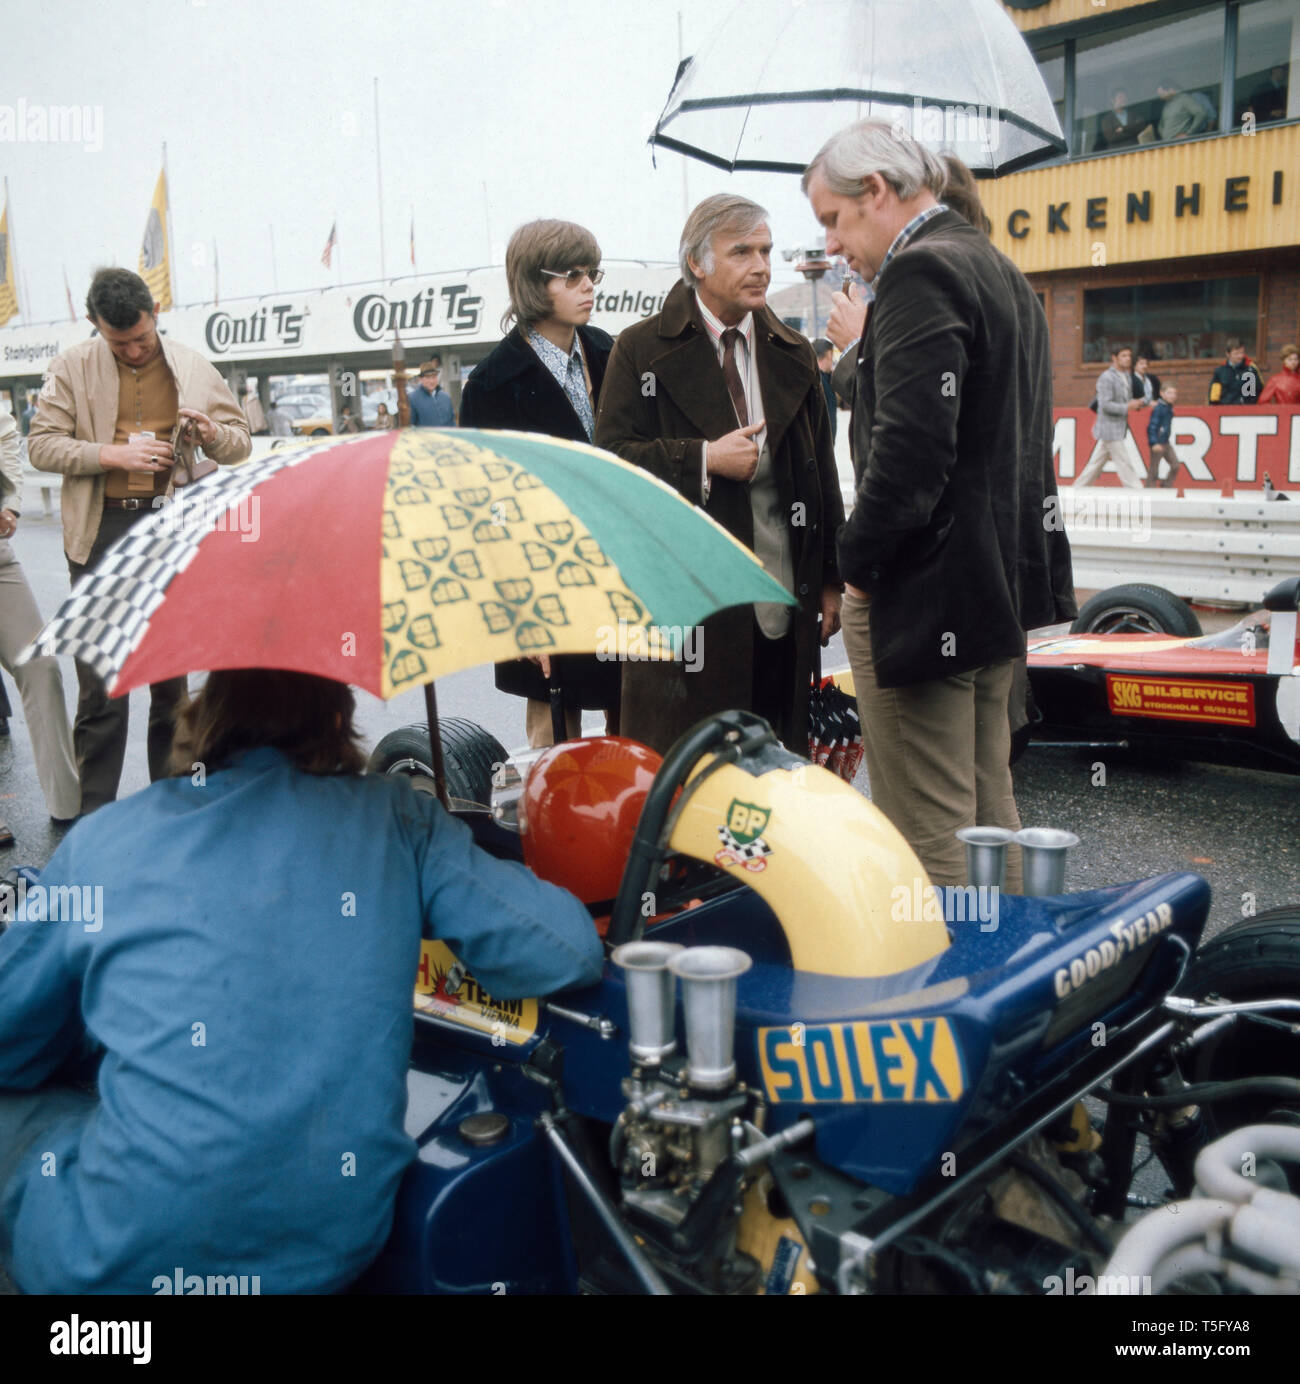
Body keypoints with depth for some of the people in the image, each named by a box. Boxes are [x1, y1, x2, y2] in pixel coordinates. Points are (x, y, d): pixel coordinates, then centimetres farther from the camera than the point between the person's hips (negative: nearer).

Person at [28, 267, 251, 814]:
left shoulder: (193, 369, 7)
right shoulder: (73, 368, 3)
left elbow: (242, 441, 14)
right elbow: (41, 444, 0)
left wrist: (212, 433, -10)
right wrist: (114, 454, -15)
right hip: (102, 532, -2)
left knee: (173, 673, 10)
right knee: (100, 681, -2)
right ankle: (95, 814, 8)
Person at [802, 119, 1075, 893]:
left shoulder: (921, 274, -14)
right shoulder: (1003, 273, 18)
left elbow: (911, 447, -24)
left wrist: (859, 564, -12)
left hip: (926, 591, -10)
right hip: (1003, 583, 10)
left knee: (929, 835, -4)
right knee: (989, 808, 18)